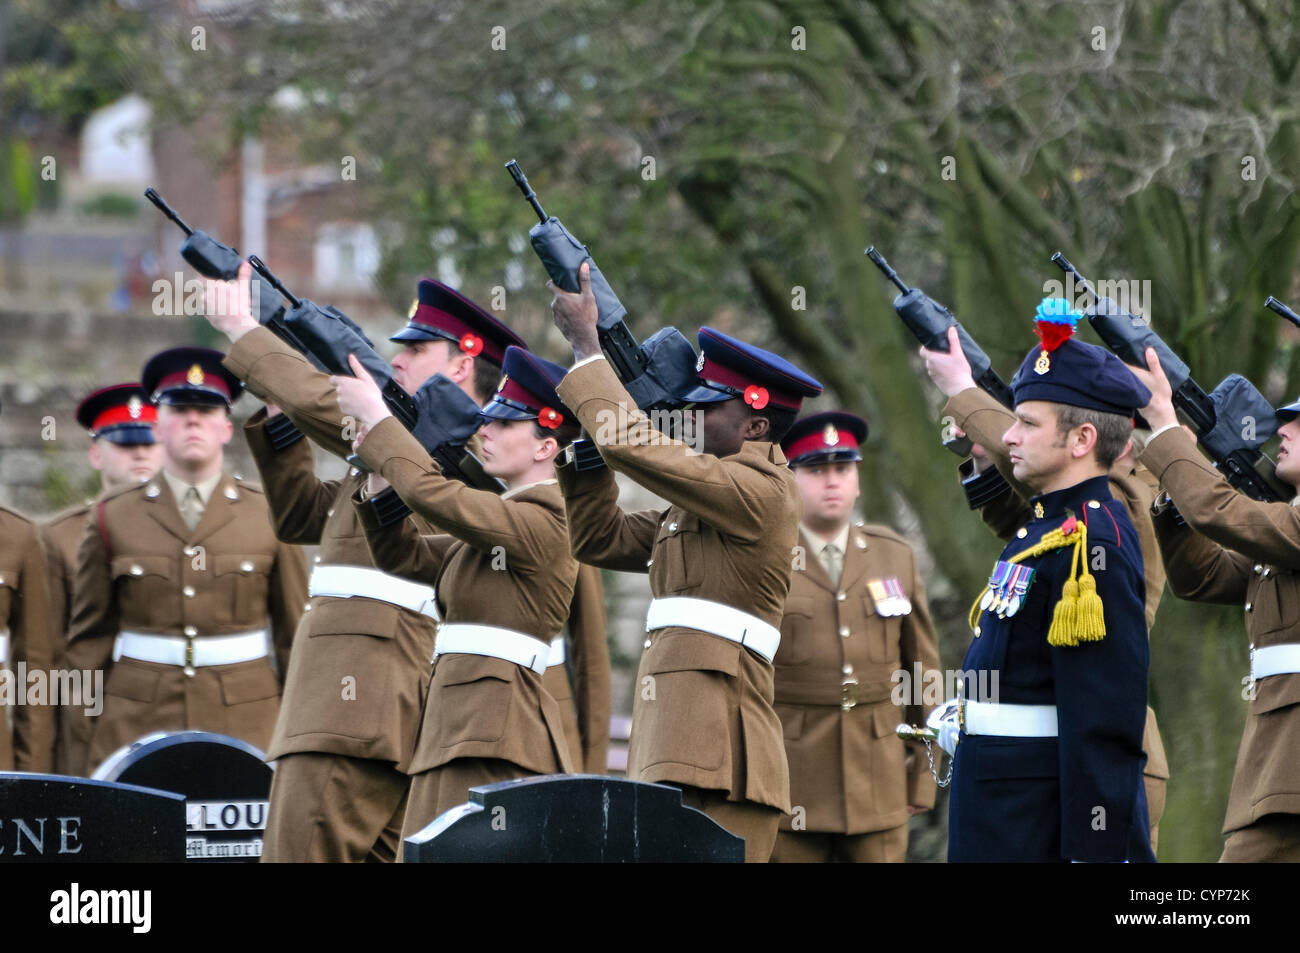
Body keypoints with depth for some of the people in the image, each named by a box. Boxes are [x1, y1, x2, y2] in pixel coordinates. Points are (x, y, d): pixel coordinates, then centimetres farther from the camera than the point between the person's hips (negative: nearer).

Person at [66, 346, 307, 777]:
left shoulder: (268, 515, 7)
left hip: (246, 725, 0)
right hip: (135, 730, 0)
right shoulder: (113, 518, 8)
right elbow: (87, 641, 11)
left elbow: (298, 640, 10)